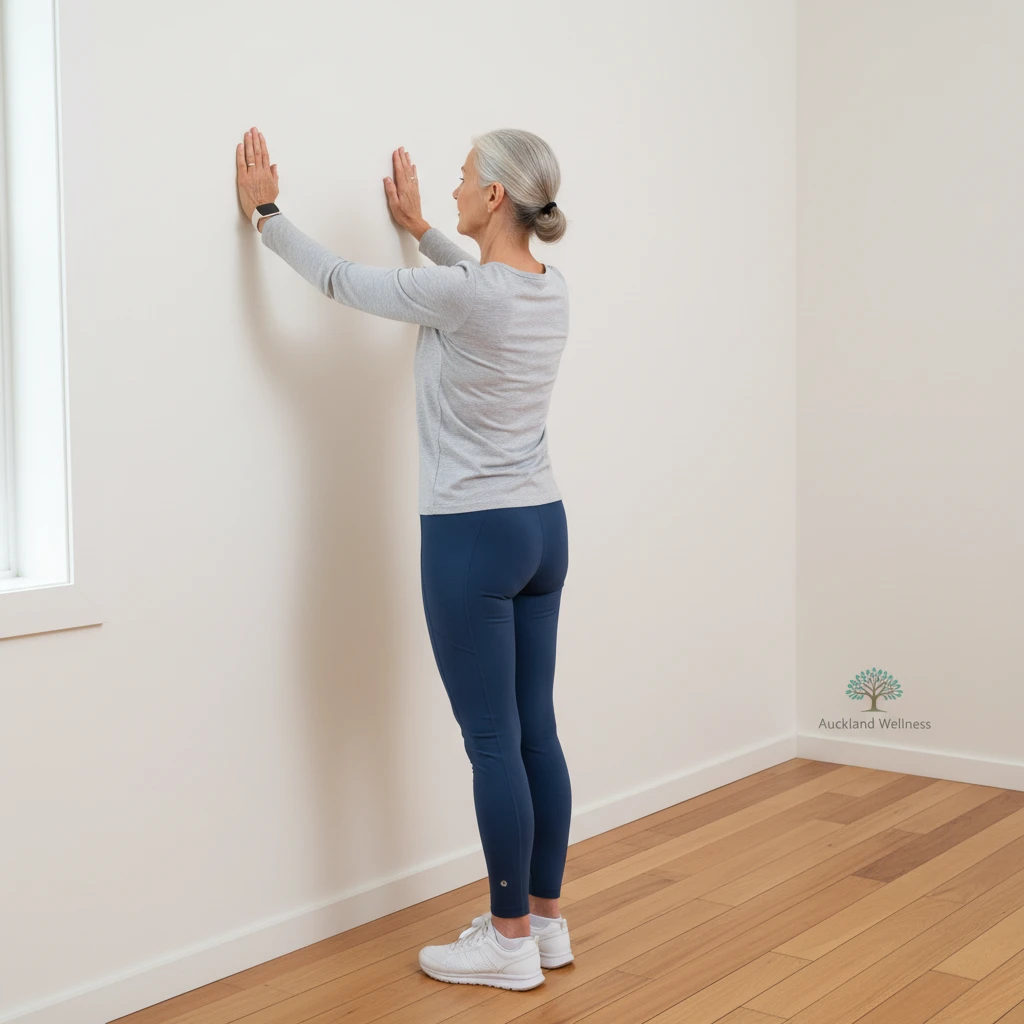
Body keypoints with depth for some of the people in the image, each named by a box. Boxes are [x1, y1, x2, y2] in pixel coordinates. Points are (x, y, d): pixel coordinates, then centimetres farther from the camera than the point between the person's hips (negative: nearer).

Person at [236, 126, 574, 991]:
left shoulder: (460, 295, -19)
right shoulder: (551, 289, 4)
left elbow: (340, 279, -4)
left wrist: (267, 212, 10)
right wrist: (418, 229, 39)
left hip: (473, 538, -8)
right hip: (542, 528, 8)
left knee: (494, 741, 1)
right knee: (536, 732, 14)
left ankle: (512, 941, 13)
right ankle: (546, 921, 24)